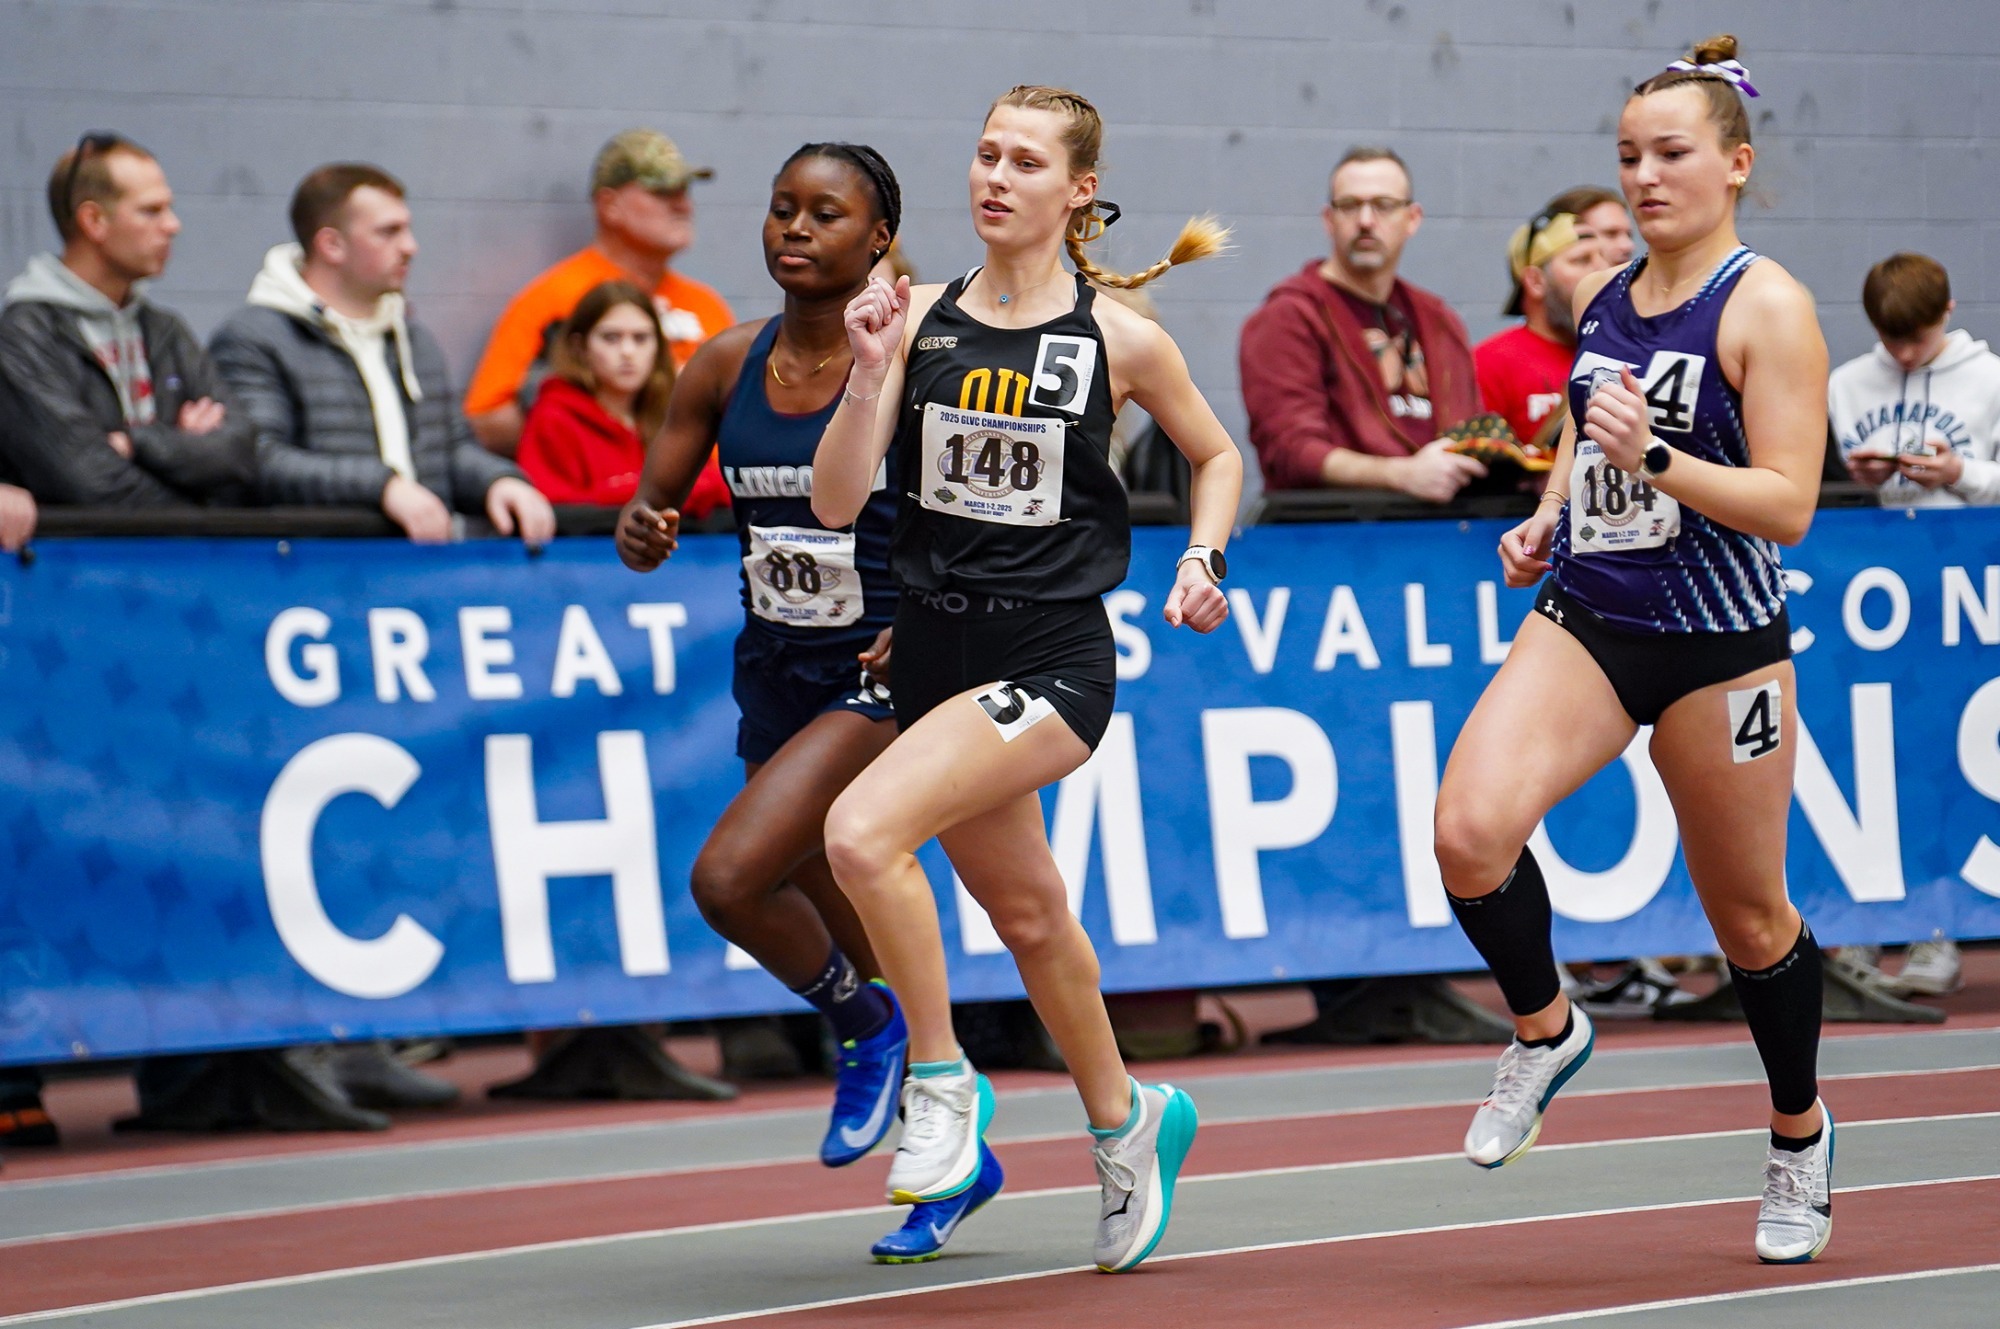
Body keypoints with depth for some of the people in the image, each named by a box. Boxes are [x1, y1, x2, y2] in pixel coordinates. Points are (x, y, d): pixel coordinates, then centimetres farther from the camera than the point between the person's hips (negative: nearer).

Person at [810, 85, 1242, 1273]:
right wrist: (870, 374, -16)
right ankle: (1127, 1122, 42)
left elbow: (1217, 455, 14)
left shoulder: (1118, 338, -4)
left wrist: (1204, 558, -2)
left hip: (1053, 660, -5)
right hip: (937, 651, 5)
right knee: (1027, 915, 19)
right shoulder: (921, 319, 2)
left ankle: (944, 1083, -7)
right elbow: (838, 503, -3)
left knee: (864, 832, -26)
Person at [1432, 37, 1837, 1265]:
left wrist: (1652, 460, -28)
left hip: (1719, 644, -5)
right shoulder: (1607, 300, 9)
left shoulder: (1768, 308, -11)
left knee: (1749, 917, 9)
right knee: (1471, 830, -20)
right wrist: (1548, 519, 9)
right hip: (1584, 620, 5)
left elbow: (1788, 506, -17)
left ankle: (1801, 1133, 33)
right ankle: (1545, 1032, 6)